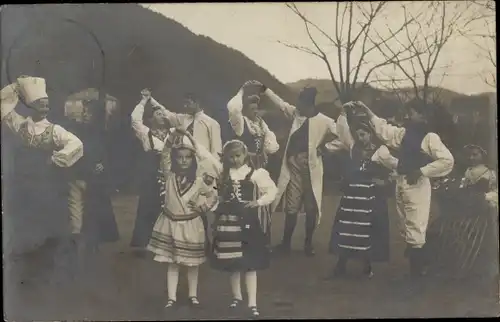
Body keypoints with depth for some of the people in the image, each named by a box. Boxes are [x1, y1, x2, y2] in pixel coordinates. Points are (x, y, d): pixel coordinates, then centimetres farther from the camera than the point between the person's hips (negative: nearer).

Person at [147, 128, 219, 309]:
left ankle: (193, 295, 26)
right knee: (172, 263, 7)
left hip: (191, 225, 0)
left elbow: (213, 195, 7)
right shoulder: (169, 176, -4)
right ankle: (171, 297, 14)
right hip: (170, 223, 1)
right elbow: (165, 156, -11)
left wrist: (203, 207, -5)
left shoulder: (199, 181, -6)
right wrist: (172, 139, -22)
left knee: (192, 263, 11)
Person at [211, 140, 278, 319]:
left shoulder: (255, 173, -5)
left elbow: (272, 190, -6)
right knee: (232, 262, 12)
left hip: (247, 222, -3)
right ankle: (237, 297, 30)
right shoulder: (222, 174, 6)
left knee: (250, 262, -2)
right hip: (227, 222, 3)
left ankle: (252, 303, 4)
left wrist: (259, 202, -17)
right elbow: (218, 196, 13)